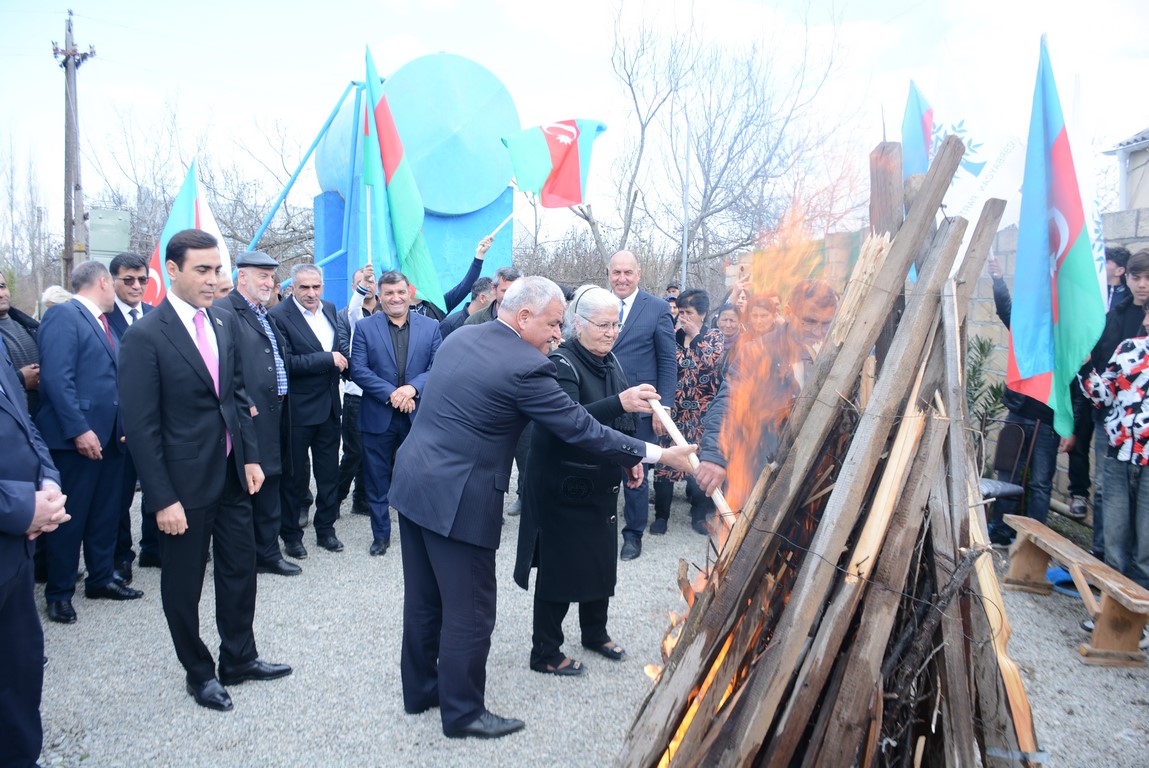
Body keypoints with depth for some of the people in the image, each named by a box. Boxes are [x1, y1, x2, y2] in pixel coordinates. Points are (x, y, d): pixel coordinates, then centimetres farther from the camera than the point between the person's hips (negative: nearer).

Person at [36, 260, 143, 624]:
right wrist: (78, 430, -22)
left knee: (106, 514, 15)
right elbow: (56, 378, -19)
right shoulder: (63, 315, -10)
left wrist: (124, 425, 10)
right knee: (70, 516, 2)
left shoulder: (102, 323, 17)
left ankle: (101, 579, 27)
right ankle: (59, 593, 14)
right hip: (78, 438, -8)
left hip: (109, 436, 8)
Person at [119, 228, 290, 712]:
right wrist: (163, 499, -17)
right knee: (184, 585, 12)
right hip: (185, 485, -6)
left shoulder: (223, 323, 4)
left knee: (240, 570, 17)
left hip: (232, 475, 6)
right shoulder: (145, 336, -15)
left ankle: (239, 659, 35)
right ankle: (199, 674, 31)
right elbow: (141, 426, -16)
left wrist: (250, 456, 5)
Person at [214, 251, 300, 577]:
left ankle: (268, 553, 28)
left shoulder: (266, 316, 19)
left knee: (269, 486, 16)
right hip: (247, 417, -9)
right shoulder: (223, 311, -11)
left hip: (272, 416, 9)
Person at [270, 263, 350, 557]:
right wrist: (328, 359, -22)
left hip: (329, 406, 6)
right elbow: (285, 362, -23)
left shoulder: (329, 309, 6)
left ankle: (325, 528, 30)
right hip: (298, 409, -6)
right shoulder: (279, 316, -15)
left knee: (329, 470, 15)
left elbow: (341, 342, 18)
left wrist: (341, 357, -4)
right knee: (295, 475, 7)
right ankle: (291, 535, 22)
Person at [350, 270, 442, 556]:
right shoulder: (364, 327, 1)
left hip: (418, 415, 1)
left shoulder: (430, 327, 4)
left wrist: (412, 388, -19)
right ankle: (381, 535, 24)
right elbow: (358, 370, -7)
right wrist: (391, 393, -17)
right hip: (378, 416, 0)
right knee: (377, 480, 9)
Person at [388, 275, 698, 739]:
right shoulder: (525, 366, -18)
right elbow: (581, 429, -15)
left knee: (423, 599, 21)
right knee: (469, 610, 7)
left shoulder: (459, 336, 6)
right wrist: (658, 455, -7)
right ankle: (462, 711, 21)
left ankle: (419, 689, 37)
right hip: (458, 499, -9)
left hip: (413, 482, 9)